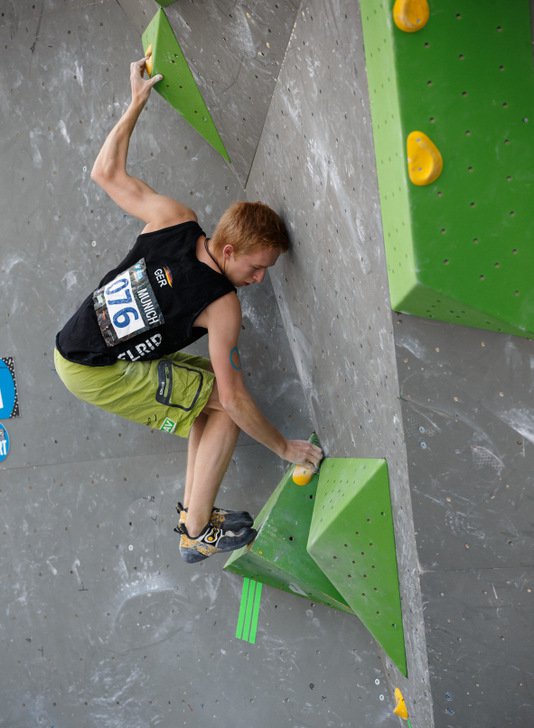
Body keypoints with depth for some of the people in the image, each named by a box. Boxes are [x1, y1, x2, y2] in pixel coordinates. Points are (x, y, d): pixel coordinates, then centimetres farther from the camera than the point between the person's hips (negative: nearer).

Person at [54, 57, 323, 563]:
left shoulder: (174, 219, -6)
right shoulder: (221, 305, -22)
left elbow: (106, 172, 5)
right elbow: (234, 398, -17)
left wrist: (137, 101, 14)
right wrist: (284, 448, -4)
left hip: (70, 347, 8)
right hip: (96, 374, -8)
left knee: (209, 383, 13)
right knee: (223, 401, -6)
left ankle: (191, 509, 17)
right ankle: (197, 535, 1)